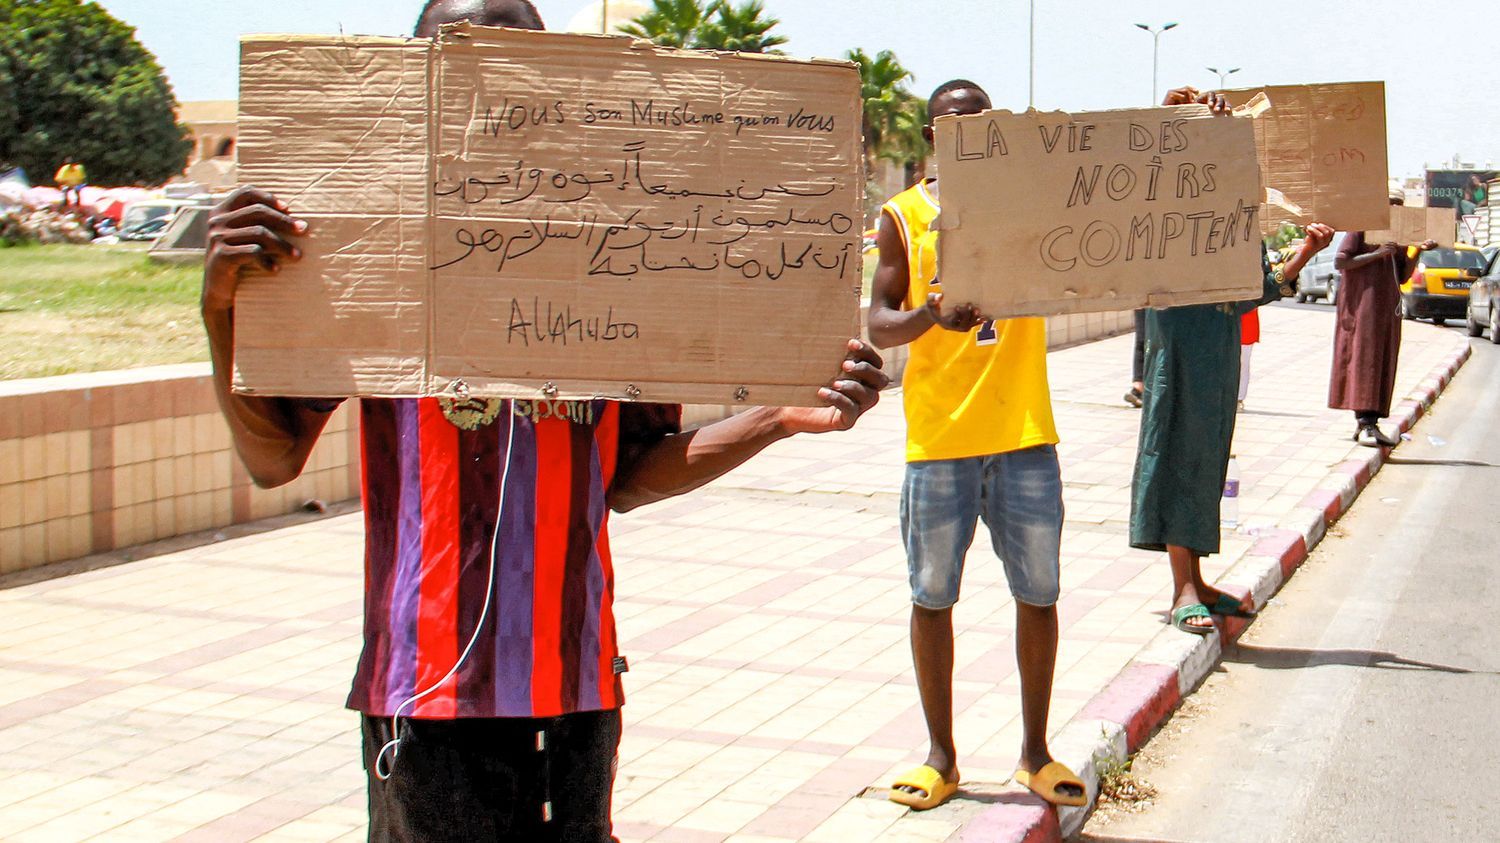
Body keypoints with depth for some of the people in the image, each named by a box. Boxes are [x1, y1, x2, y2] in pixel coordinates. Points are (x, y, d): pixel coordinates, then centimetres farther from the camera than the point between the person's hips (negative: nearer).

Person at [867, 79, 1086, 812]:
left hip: (1025, 432, 1)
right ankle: (941, 756, 20)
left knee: (1038, 594, 7)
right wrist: (930, 314, -23)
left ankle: (1035, 753, 22)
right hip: (938, 436, -1)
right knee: (932, 596, 6)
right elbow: (878, 324, -3)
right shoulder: (905, 215, 3)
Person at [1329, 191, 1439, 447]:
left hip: (1388, 304, 7)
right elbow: (1339, 262, -10)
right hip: (1362, 301, -7)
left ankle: (1369, 423, 4)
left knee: (1383, 363, 2)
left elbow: (1403, 277, 17)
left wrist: (1417, 251, 3)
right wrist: (1376, 254, -16)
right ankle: (1364, 424, -21)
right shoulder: (1361, 228, -1)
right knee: (1363, 359, -14)